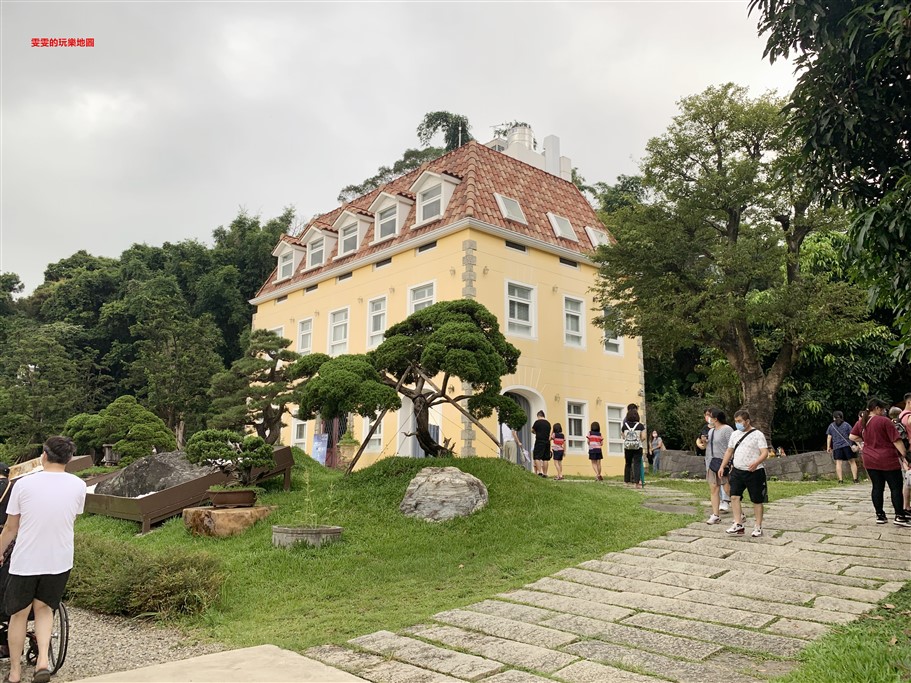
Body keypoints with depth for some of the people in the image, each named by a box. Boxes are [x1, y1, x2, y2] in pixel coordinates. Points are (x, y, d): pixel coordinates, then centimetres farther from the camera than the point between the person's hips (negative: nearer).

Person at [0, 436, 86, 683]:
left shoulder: (23, 484, -11)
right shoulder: (78, 486, -6)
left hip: (25, 561, -1)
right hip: (60, 561, 1)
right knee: (44, 608, 20)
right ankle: (43, 661, 5)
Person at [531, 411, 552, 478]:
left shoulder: (537, 422, -6)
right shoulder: (548, 423, 10)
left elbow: (532, 430, 5)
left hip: (539, 442, -6)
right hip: (547, 442, 6)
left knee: (537, 458, -4)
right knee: (545, 459, 8)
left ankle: (539, 472, -15)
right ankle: (545, 474, 10)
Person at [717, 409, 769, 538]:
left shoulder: (757, 434, -7)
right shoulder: (735, 434, 11)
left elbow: (765, 452, -15)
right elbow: (729, 451, 18)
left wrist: (756, 463, -33)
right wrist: (722, 466, 10)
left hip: (754, 472, -5)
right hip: (737, 471, 5)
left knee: (757, 500, 5)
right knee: (734, 496, -6)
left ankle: (758, 527, 16)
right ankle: (738, 525, 0)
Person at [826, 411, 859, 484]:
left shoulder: (831, 426, 10)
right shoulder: (846, 425, 7)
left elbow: (829, 437, 7)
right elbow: (851, 436, 1)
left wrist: (828, 447, 11)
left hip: (836, 446, 0)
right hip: (847, 445, 0)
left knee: (838, 462, -3)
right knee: (852, 462, 7)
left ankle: (840, 480, -10)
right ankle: (855, 479, 2)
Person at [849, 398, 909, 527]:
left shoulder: (861, 422, 6)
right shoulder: (884, 421, -13)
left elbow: (852, 437, 13)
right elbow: (896, 440, -14)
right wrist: (904, 455, -10)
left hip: (870, 460, 6)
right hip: (888, 460, -6)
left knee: (877, 487, 9)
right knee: (896, 488, 2)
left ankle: (880, 516, 11)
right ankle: (899, 517, 2)